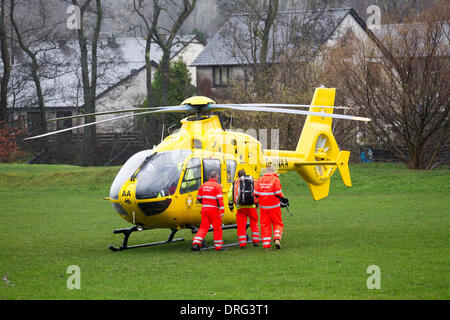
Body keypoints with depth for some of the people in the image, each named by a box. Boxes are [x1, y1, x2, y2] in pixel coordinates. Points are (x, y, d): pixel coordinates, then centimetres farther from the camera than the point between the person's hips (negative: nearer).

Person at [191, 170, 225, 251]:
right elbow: (219, 199, -16)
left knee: (203, 227, 8)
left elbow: (199, 198, 17)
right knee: (217, 228, 7)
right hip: (214, 209, -5)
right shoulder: (217, 186, -8)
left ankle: (196, 243, -6)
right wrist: (222, 210, -16)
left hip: (204, 208, 5)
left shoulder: (203, 185, 10)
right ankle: (218, 246, 12)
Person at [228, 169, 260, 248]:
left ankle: (242, 243, 2)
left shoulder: (235, 183, 10)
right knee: (254, 224, 14)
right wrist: (256, 203, 16)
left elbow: (230, 196, 5)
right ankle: (255, 241, 11)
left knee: (241, 226, 4)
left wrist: (230, 205, 17)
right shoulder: (251, 181, 10)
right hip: (251, 206, 0)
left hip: (240, 207, 0)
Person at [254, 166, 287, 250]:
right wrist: (283, 198, 7)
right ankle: (277, 239, -9)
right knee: (277, 223, 12)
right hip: (274, 206, -3)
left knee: (265, 225, 7)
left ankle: (266, 245, 5)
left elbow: (256, 194, 2)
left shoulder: (260, 180, 3)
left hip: (263, 207, 3)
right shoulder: (275, 179, -8)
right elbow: (278, 193, -12)